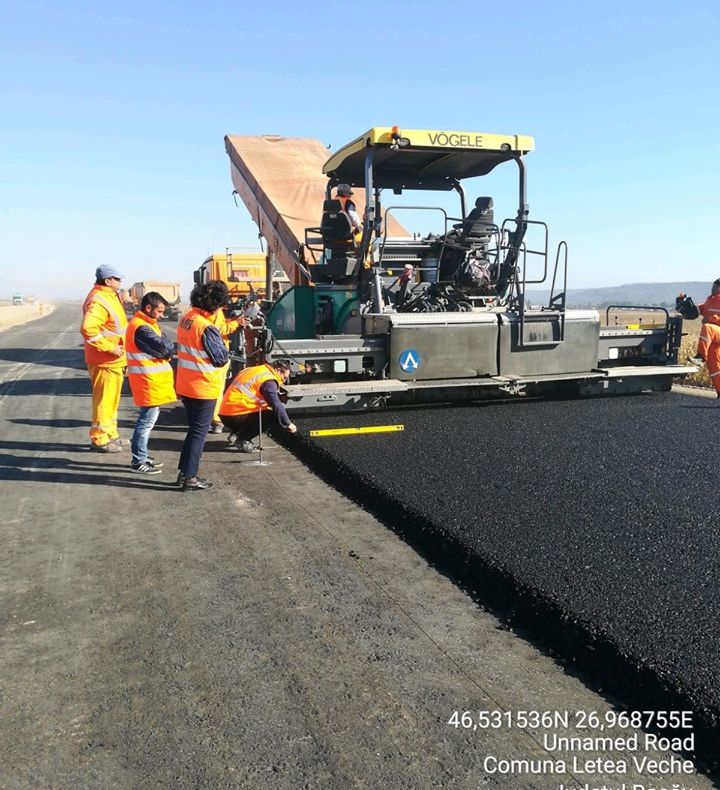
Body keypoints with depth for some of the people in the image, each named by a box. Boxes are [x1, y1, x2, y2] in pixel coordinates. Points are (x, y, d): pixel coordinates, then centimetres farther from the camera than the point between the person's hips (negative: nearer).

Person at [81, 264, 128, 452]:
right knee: (104, 400, -2)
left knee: (111, 399, 19)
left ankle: (110, 435, 31)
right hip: (105, 361, -10)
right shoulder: (98, 301, -20)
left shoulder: (109, 296, 12)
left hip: (114, 360, 10)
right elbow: (88, 329, -32)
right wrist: (110, 347, -26)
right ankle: (99, 439, 8)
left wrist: (120, 347, 15)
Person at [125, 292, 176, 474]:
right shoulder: (141, 328, -19)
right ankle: (138, 462, 2)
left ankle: (140, 455, 27)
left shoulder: (147, 323, 15)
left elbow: (164, 344, 12)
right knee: (147, 419, -5)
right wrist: (174, 348, -3)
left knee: (148, 417, 17)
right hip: (148, 379, -11)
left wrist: (168, 350, -8)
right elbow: (164, 347, -23)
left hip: (153, 378, 11)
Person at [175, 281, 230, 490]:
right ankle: (190, 478, 9)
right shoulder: (207, 328, -21)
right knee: (199, 433, 3)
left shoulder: (185, 319, 4)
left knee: (194, 429, 21)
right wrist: (219, 339, 1)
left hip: (185, 386, 8)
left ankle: (184, 471, 27)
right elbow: (222, 358, -14)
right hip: (203, 388, -8)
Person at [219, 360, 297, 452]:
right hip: (235, 416, -9)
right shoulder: (268, 379, -10)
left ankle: (235, 434, 11)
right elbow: (277, 406, -16)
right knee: (272, 417, -8)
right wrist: (288, 424, -5)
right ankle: (242, 439, -10)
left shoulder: (256, 370, 18)